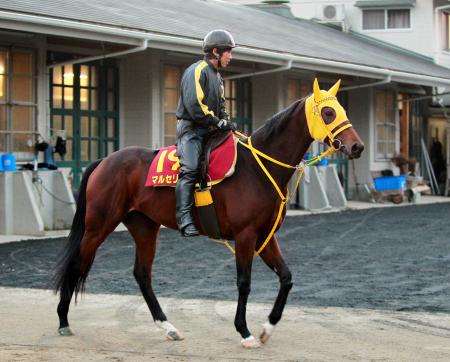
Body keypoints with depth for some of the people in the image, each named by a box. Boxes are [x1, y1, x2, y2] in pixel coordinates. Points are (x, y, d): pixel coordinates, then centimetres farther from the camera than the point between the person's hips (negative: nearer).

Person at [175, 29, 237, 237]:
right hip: (191, 128, -10)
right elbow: (194, 105, -20)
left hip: (209, 131, 10)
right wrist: (217, 122, -17)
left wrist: (226, 122, 5)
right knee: (190, 169, -24)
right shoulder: (197, 71, -9)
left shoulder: (216, 76, 22)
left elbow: (220, 105, 26)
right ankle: (185, 220, -32)